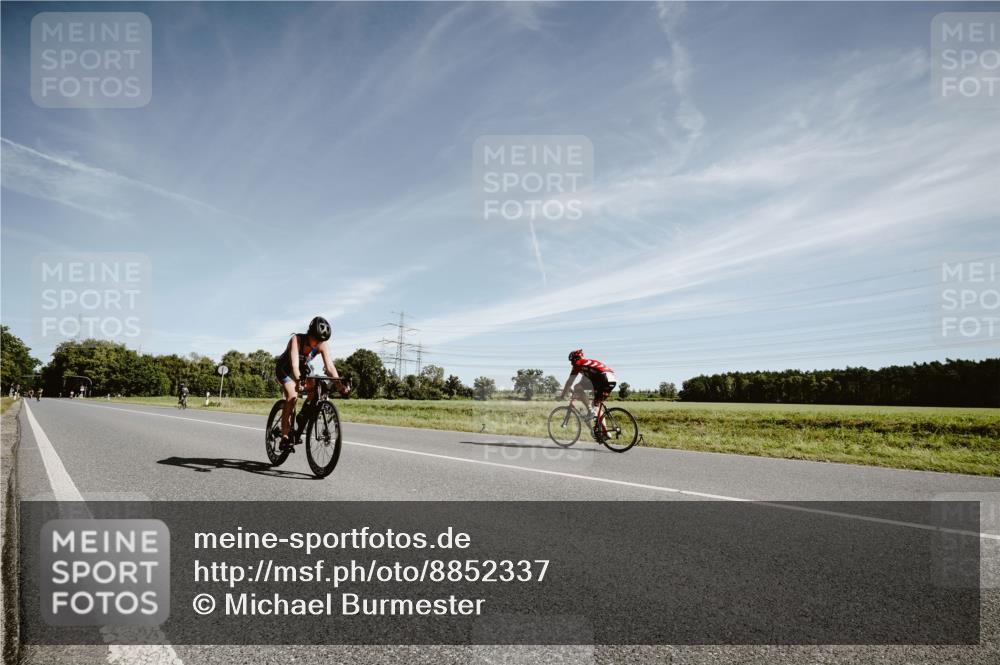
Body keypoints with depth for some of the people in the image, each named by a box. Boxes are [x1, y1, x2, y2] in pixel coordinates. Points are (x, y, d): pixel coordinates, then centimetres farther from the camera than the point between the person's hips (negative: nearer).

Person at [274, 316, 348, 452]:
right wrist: (300, 382, -62)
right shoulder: (296, 339, -35)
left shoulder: (323, 345, -24)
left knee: (317, 393, -21)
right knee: (292, 396, -27)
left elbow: (330, 367, -29)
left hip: (304, 368, 4)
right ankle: (284, 438, -23)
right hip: (285, 369, -4)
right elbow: (294, 365, -45)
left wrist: (340, 386, -43)